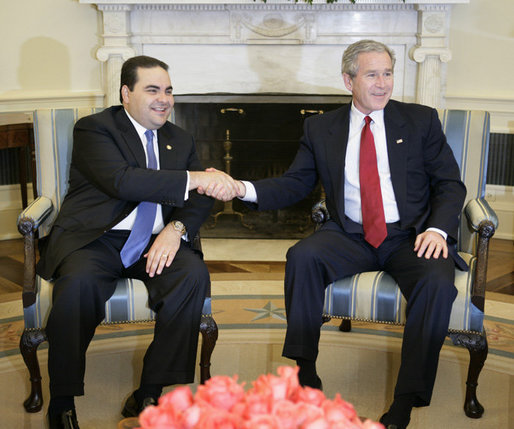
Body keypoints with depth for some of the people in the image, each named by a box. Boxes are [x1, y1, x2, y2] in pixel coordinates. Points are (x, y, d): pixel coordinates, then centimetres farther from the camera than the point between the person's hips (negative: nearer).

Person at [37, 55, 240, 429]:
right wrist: (195, 178, -25)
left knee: (194, 273, -26)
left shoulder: (180, 141, 18)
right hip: (95, 240, -4)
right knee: (78, 282, -35)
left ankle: (148, 395, -18)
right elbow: (121, 180, -20)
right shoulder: (94, 129, -1)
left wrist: (176, 229, -13)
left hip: (153, 244, 4)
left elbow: (201, 199, 10)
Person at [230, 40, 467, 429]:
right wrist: (244, 189, -13)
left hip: (411, 236, -1)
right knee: (302, 256, -28)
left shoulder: (422, 121, 8)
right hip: (350, 236, 1)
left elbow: (450, 184, 6)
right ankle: (303, 376, -17)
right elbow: (295, 184, 6)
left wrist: (437, 228, -14)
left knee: (438, 283, -31)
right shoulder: (321, 128, 11)